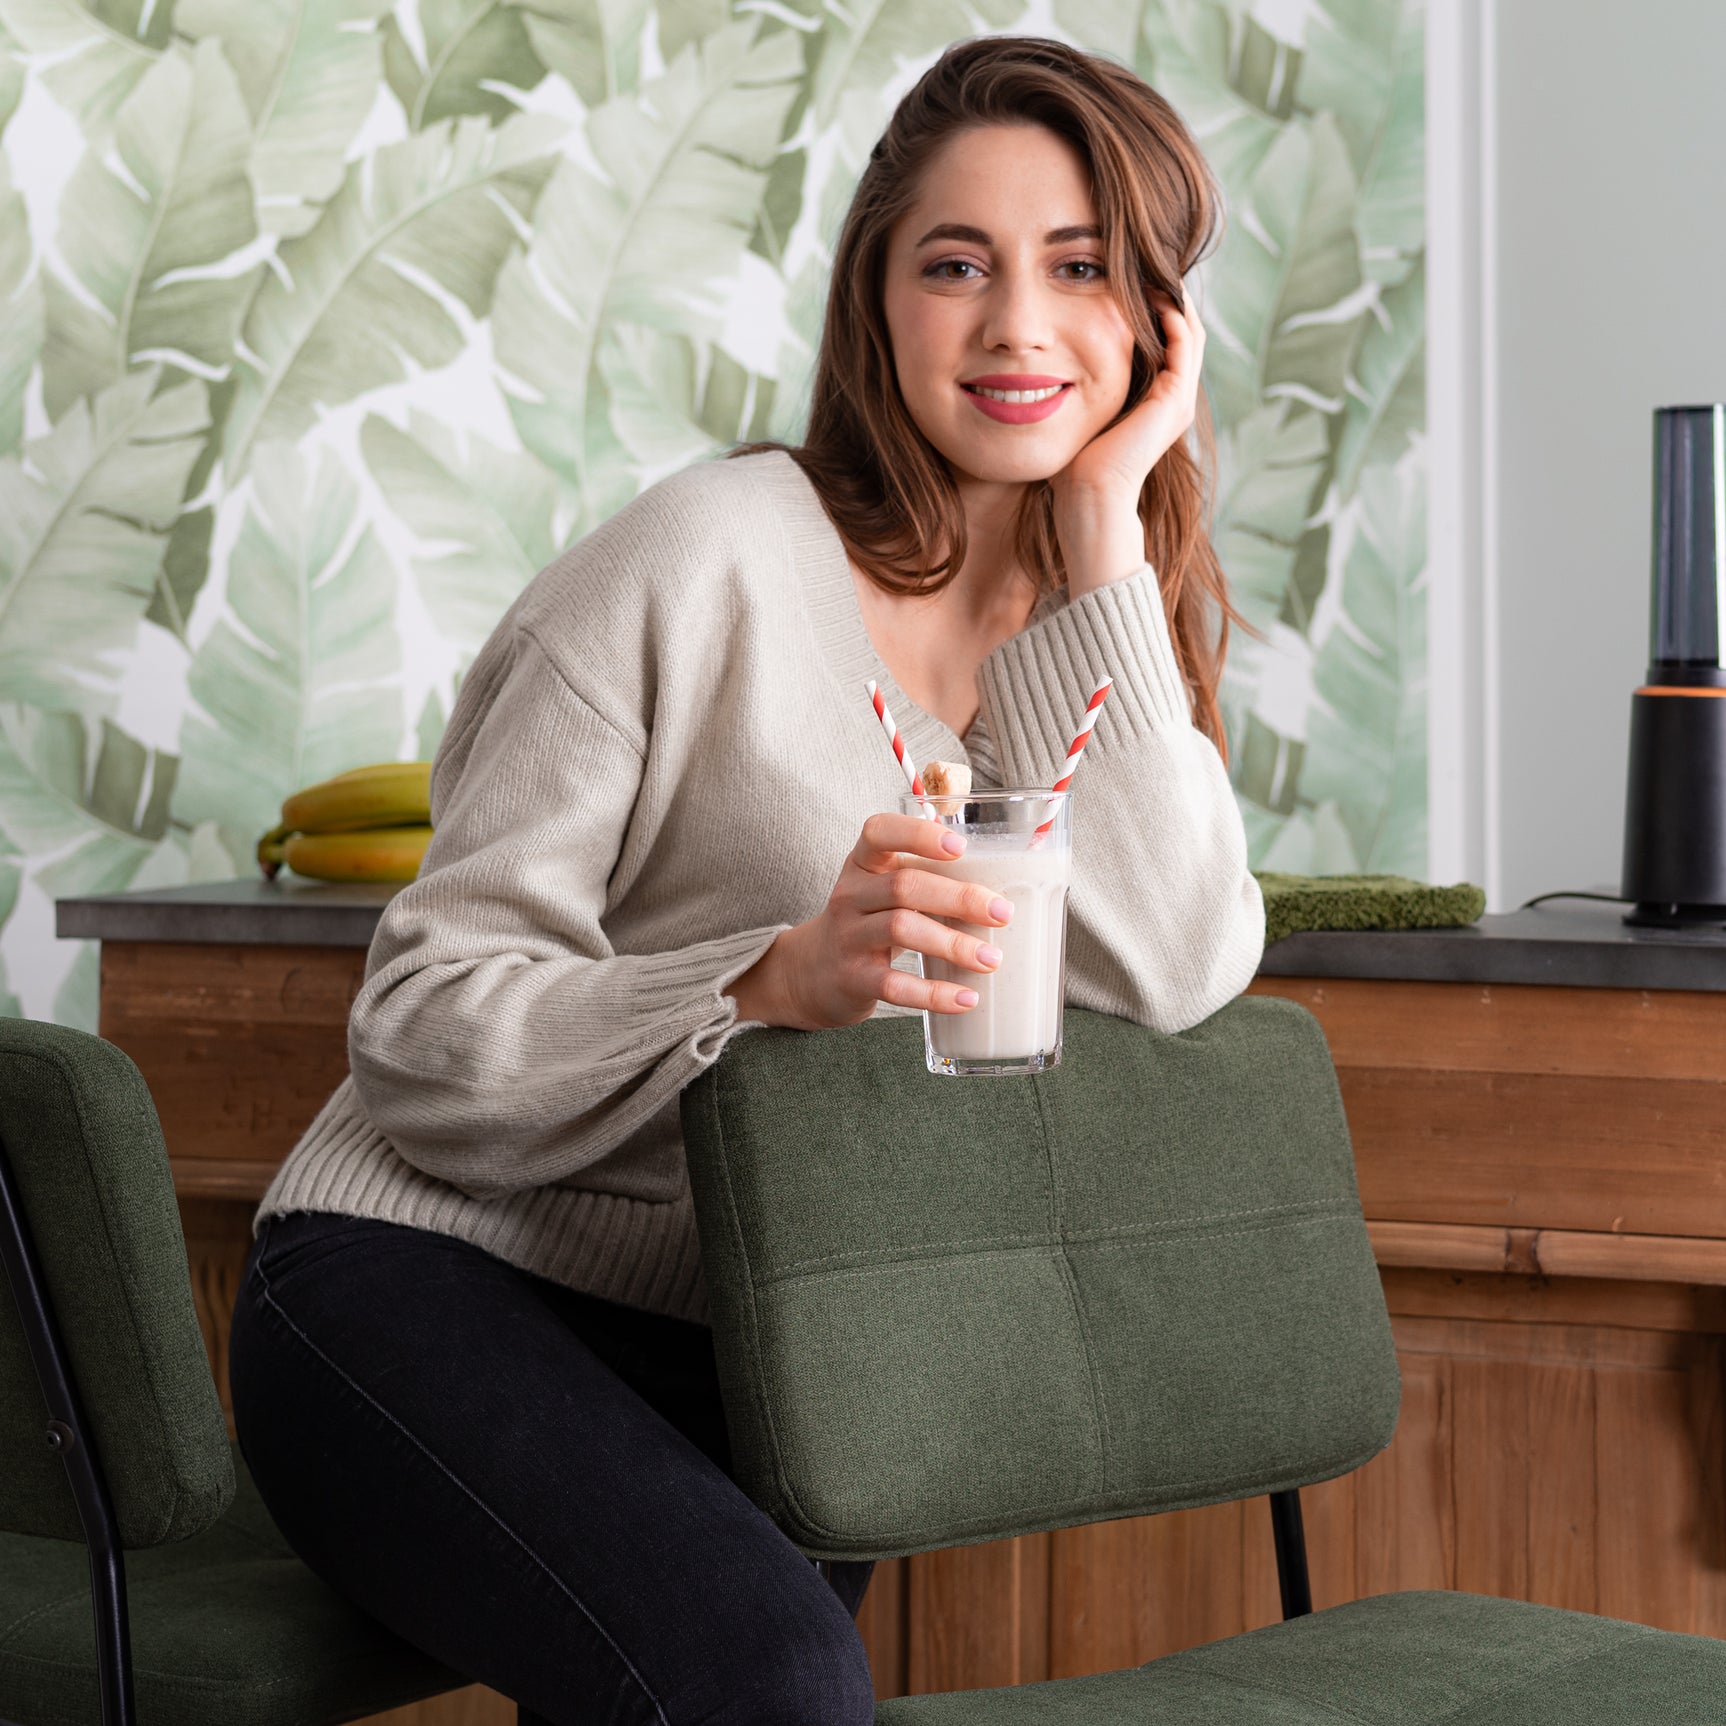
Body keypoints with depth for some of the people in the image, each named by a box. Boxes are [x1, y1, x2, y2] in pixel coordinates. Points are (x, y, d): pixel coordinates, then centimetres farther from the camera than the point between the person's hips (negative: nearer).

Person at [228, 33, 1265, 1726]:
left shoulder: (1126, 619, 9)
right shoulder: (711, 557, -10)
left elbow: (1172, 979, -11)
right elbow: (420, 1019, -11)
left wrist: (1105, 527, -11)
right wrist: (777, 980, -28)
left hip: (744, 1360, 6)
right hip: (420, 1283, -6)